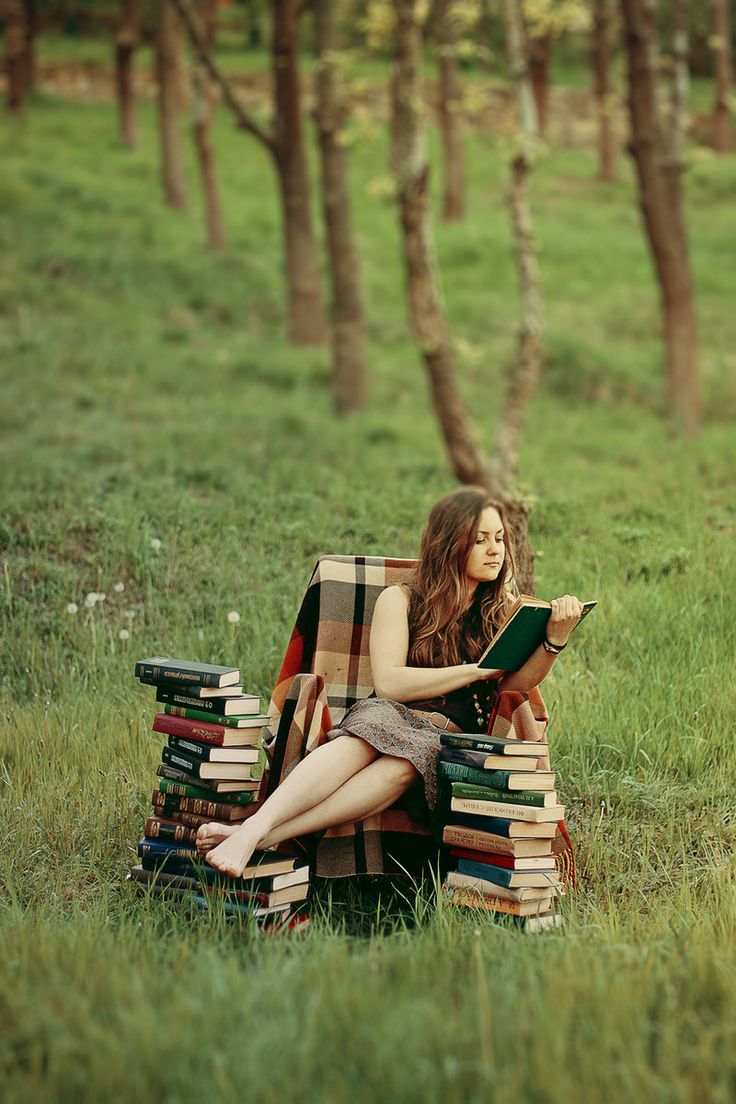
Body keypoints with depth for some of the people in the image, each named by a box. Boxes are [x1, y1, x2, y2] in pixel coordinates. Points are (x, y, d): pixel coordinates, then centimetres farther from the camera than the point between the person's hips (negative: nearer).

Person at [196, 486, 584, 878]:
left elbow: (512, 686, -2)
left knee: (405, 760, -37)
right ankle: (254, 827, -56)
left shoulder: (504, 611, 18)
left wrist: (554, 640, -20)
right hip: (391, 716, 0)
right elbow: (388, 683, -5)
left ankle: (261, 836, -52)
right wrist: (478, 670, -8)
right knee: (373, 731, -39)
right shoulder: (400, 600, 12)